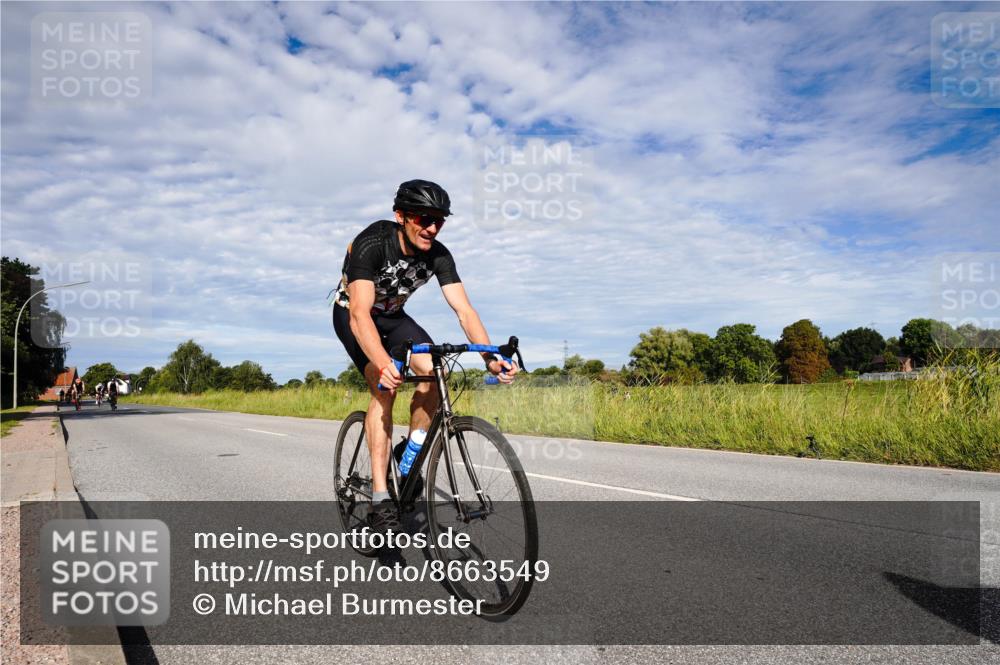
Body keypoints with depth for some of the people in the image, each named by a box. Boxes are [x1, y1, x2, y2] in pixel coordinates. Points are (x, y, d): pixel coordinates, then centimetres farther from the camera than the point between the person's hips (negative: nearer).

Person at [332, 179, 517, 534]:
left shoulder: (439, 255, -19)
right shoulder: (372, 243, -33)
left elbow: (464, 310, -24)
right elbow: (360, 313, -43)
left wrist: (490, 357, -40)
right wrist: (383, 364, -59)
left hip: (392, 315, 5)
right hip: (352, 314, -5)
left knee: (433, 372, -19)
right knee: (385, 386, -26)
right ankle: (380, 499, -23)